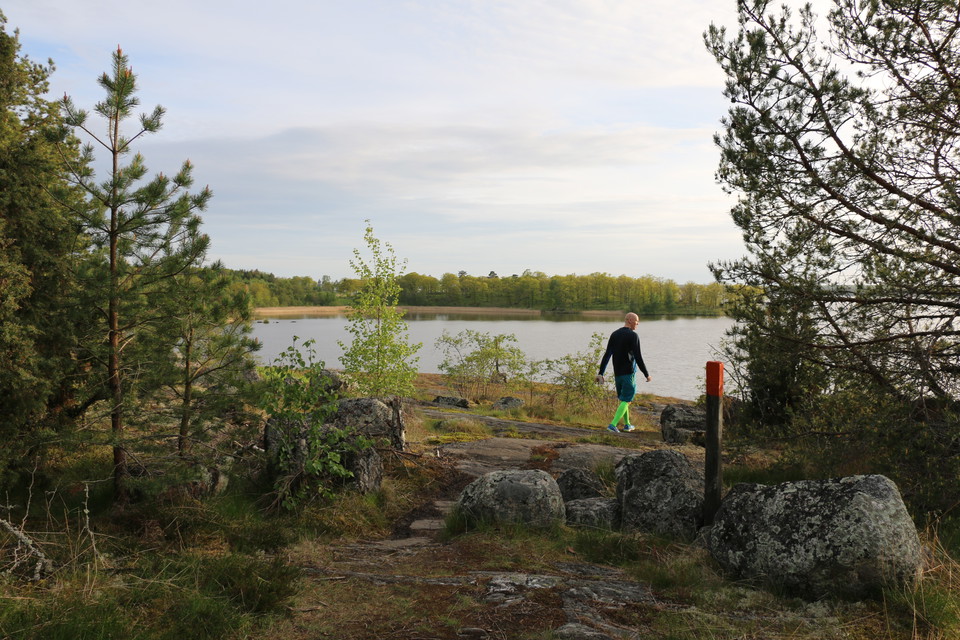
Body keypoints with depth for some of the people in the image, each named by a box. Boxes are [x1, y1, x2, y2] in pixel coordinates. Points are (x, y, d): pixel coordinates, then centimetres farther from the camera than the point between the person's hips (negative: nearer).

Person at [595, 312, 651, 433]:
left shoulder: (614, 334, 8)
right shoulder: (633, 335, -11)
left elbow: (607, 355, 3)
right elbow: (638, 357, -16)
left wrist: (600, 373, 2)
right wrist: (647, 374, -8)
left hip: (617, 373, 7)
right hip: (629, 373, -7)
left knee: (623, 399, 19)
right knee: (626, 400, -3)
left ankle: (627, 424, 27)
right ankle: (613, 424, -16)